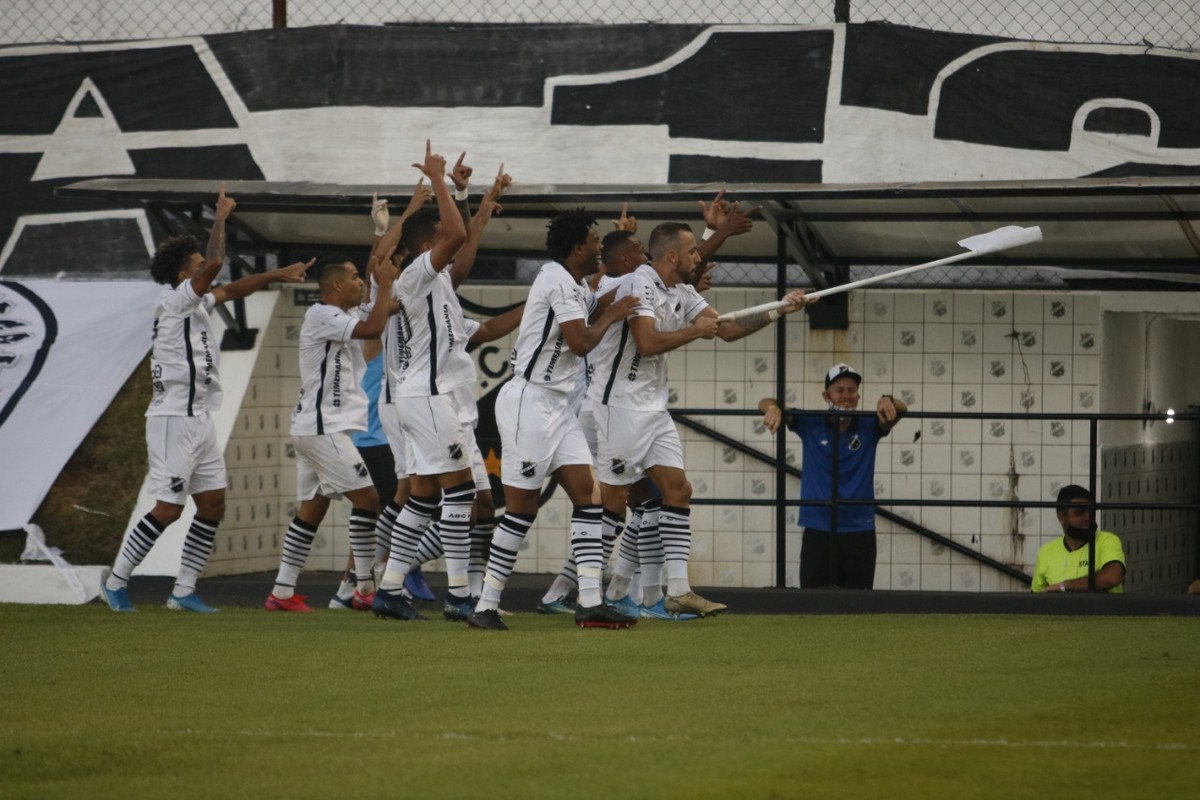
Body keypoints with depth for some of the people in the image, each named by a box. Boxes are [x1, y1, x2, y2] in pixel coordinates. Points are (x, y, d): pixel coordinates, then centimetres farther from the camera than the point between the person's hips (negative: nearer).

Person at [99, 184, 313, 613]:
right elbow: (215, 264, -23)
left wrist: (279, 275, 21)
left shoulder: (196, 303, 13)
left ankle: (184, 590, 8)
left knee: (213, 505, 5)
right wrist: (221, 219, -11)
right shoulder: (174, 301, -12)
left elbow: (232, 289, 26)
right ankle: (116, 582, 1)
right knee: (168, 509, -9)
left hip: (199, 419, 10)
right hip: (174, 420, -10)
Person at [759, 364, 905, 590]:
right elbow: (765, 404, -2)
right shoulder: (810, 425, 2)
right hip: (818, 531, -1)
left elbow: (901, 410, -9)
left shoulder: (869, 427, 3)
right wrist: (774, 408, -27)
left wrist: (888, 401, -33)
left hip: (859, 532, 1)